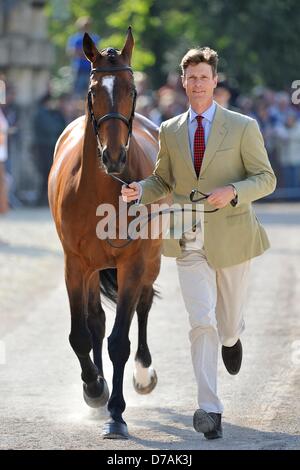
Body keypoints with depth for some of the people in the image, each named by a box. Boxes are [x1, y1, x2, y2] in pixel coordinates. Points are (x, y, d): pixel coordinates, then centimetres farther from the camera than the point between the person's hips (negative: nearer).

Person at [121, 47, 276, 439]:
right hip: (190, 244, 1)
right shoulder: (170, 132, 6)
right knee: (201, 322, -11)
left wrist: (232, 192, -22)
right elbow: (163, 182, 15)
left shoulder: (243, 127, -3)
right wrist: (139, 190, -8)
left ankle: (232, 335, 54)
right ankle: (209, 408, -8)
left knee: (228, 319, 14)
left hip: (231, 239, -1)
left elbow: (266, 178, -3)